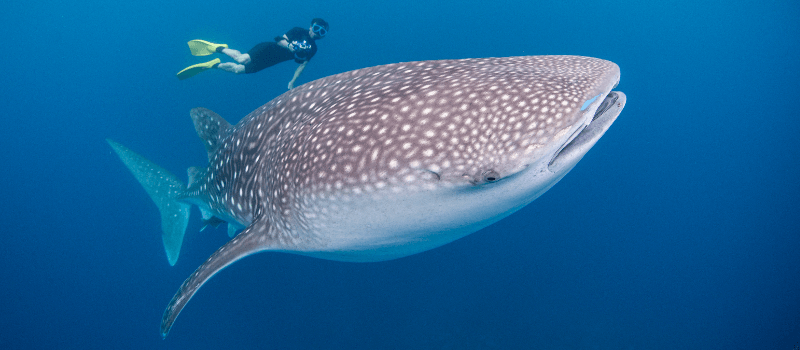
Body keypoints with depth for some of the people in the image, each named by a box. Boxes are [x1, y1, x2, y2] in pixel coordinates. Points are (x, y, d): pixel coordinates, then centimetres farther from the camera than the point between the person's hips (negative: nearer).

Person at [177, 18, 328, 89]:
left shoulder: (312, 49, 10)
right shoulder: (299, 31, -2)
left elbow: (302, 64, 13)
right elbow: (280, 40, -6)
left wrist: (292, 81, 5)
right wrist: (288, 45, -27)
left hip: (269, 61, 4)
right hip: (268, 49, -4)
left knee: (238, 70, -8)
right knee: (243, 59, -27)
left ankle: (210, 64, 9)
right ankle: (217, 47, -1)